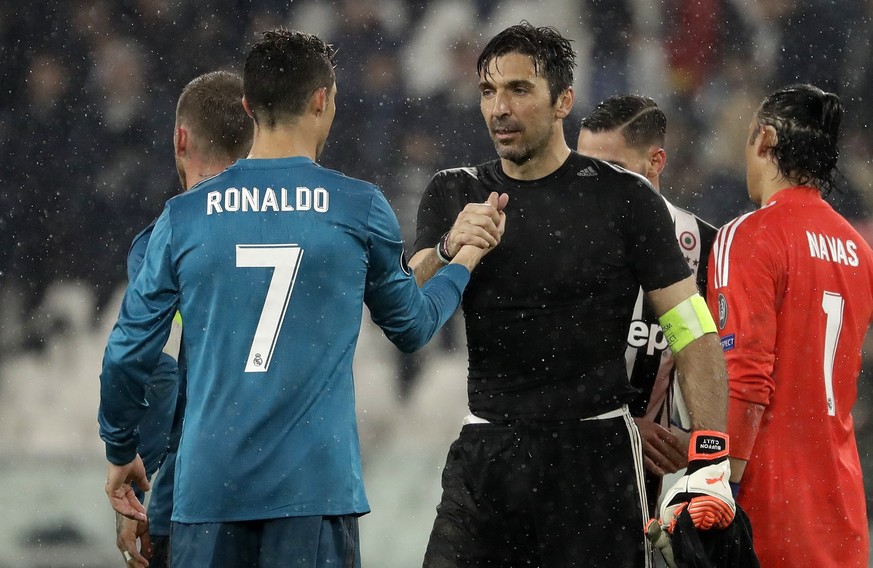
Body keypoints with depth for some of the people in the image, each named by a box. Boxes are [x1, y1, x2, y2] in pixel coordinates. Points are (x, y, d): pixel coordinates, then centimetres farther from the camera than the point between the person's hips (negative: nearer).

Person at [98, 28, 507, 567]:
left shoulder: (184, 216, 3)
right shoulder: (360, 210, 0)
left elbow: (128, 355, 6)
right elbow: (412, 325, 16)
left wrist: (121, 453, 23)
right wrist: (467, 259, 35)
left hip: (209, 486, 2)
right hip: (316, 484, -2)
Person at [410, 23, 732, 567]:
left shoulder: (625, 199, -2)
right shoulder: (454, 195, 9)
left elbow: (694, 334, -3)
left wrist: (710, 462, -13)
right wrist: (447, 251, -21)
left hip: (594, 452, -3)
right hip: (486, 454, 3)